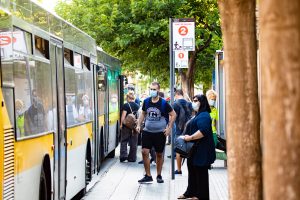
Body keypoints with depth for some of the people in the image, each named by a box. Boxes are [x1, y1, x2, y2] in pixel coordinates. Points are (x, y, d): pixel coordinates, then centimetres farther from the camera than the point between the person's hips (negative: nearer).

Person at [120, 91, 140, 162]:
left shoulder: (126, 105, -8)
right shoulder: (137, 106, 7)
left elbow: (123, 116, -12)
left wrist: (121, 124, -5)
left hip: (127, 125, -4)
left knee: (124, 140, 6)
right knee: (134, 142, 8)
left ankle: (123, 155, -8)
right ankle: (132, 158, 11)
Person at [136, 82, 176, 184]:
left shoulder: (163, 103, -9)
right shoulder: (146, 101, 0)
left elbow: (173, 114, -2)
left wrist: (169, 128, -7)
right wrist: (139, 124, 5)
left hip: (160, 132, -2)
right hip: (147, 131, 2)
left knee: (159, 154, 9)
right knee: (144, 152, -8)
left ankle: (159, 175, 24)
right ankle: (148, 176, 2)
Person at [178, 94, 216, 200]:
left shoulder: (203, 115, -17)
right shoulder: (198, 115, 18)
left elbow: (203, 131, -29)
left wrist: (190, 137, -23)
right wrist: (187, 136, 9)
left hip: (201, 149, -11)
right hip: (195, 148, 11)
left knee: (201, 171, -2)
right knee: (192, 170, 15)